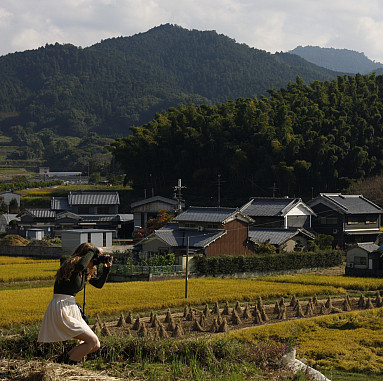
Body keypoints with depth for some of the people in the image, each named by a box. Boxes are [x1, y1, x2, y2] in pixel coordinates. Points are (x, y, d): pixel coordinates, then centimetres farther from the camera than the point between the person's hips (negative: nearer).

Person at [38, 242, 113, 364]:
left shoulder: (85, 272, 15)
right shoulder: (71, 265, -12)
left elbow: (99, 284, 24)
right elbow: (81, 265, -36)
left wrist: (106, 269, 9)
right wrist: (93, 250, -22)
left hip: (72, 310, 10)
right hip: (60, 310, -10)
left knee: (96, 345, 6)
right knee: (92, 341, -14)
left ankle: (63, 359, 14)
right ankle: (66, 364, -6)